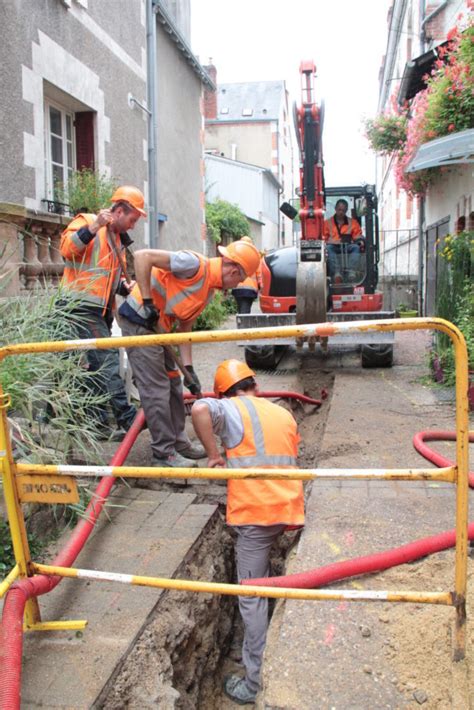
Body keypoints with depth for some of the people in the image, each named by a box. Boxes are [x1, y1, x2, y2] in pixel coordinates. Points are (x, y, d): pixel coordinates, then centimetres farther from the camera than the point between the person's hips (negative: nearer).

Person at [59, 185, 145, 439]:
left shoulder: (118, 240, 24)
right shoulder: (87, 222, -2)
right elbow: (66, 248, -18)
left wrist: (124, 287, 9)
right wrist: (93, 227, -25)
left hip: (100, 312, 9)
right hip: (82, 306, -9)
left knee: (98, 366, 10)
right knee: (109, 361, -12)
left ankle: (97, 423, 16)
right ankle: (127, 418, -9)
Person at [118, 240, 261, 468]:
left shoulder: (208, 290, 9)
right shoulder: (195, 265, -20)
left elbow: (184, 328, 11)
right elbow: (142, 256, -25)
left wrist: (189, 368, 6)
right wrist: (148, 302, -24)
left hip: (157, 327, 10)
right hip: (138, 321, -10)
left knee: (173, 384, 16)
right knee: (156, 389, -6)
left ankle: (178, 442, 28)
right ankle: (164, 452, 5)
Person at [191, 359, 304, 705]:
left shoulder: (230, 408, 0)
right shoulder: (284, 413, 17)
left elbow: (199, 409, -22)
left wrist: (214, 455, -12)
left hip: (255, 512, -6)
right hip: (291, 509, 6)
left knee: (252, 598, 4)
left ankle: (256, 682, 12)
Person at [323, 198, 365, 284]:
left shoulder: (353, 222, 21)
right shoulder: (327, 223, 17)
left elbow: (358, 236, 14)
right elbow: (323, 238, 9)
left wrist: (360, 241, -9)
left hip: (348, 248, 1)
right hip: (333, 247, -1)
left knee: (356, 247, -31)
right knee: (329, 248, -36)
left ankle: (351, 271, -47)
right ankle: (336, 273, -52)